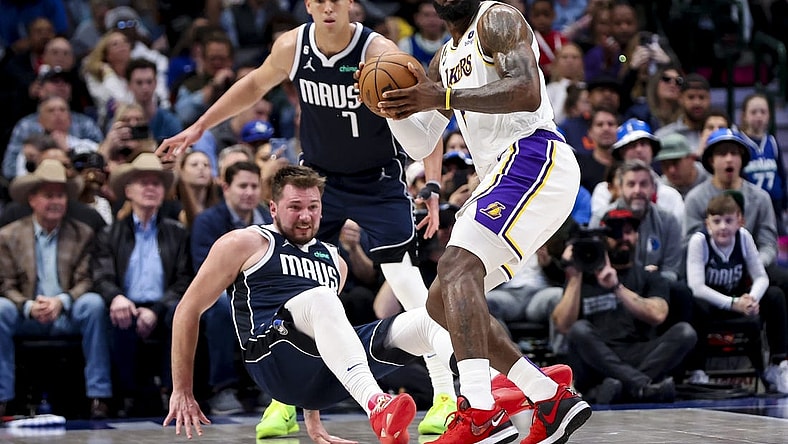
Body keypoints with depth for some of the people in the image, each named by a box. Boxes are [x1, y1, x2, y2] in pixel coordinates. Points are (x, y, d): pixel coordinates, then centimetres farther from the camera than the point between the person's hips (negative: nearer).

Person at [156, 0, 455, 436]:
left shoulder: (379, 52, -25)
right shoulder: (292, 47, -11)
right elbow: (255, 85, 10)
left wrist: (432, 188, -29)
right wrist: (198, 128, 13)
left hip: (379, 180, -4)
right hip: (319, 175, 4)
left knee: (403, 276, -16)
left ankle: (445, 395, -8)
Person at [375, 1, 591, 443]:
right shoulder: (445, 60, 26)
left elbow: (529, 92, -19)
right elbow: (420, 145, 26)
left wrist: (443, 99, -23)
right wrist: (394, 106, 5)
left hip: (533, 157, -10)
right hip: (505, 174, 10)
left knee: (458, 266, -27)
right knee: (443, 302, 8)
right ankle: (553, 401, 6)